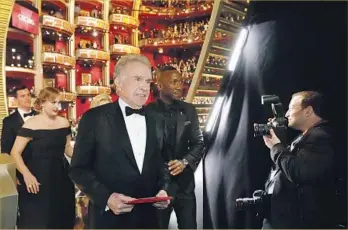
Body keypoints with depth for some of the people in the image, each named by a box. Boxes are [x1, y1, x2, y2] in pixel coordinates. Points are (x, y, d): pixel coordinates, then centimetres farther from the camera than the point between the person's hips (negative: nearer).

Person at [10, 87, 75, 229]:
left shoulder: (64, 122, 5)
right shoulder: (31, 124, -10)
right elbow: (15, 153, -12)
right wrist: (27, 175, -24)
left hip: (61, 175, 5)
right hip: (38, 177, -5)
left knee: (62, 218, 14)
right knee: (37, 220, 6)